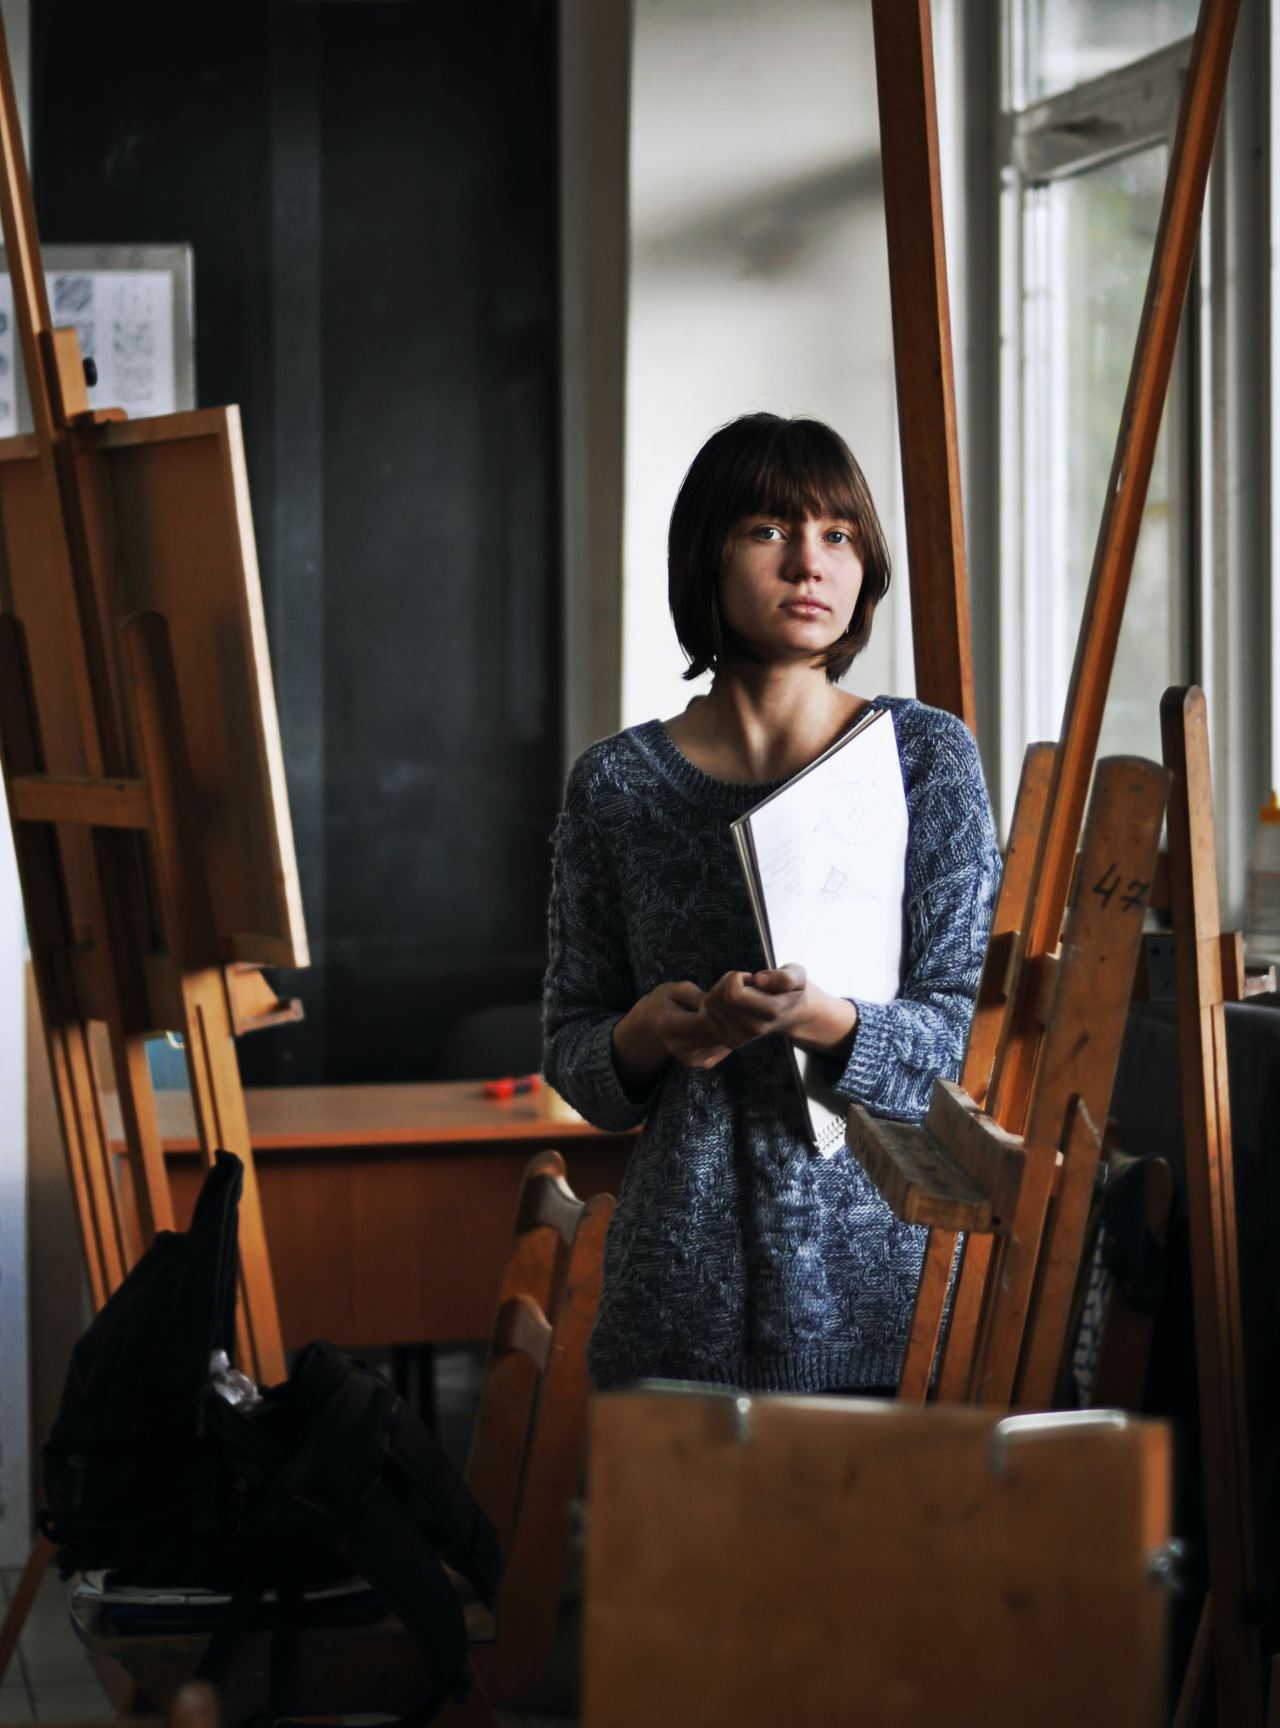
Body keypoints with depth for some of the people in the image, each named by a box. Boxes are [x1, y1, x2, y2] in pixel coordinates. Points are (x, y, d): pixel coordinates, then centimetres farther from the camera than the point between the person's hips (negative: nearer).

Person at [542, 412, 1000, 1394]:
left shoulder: (929, 758, 0)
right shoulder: (618, 786, 3)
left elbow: (966, 1033, -4)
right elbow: (569, 1047, 9)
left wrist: (821, 1020, -22)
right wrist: (646, 1035, -13)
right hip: (683, 1272, 1)